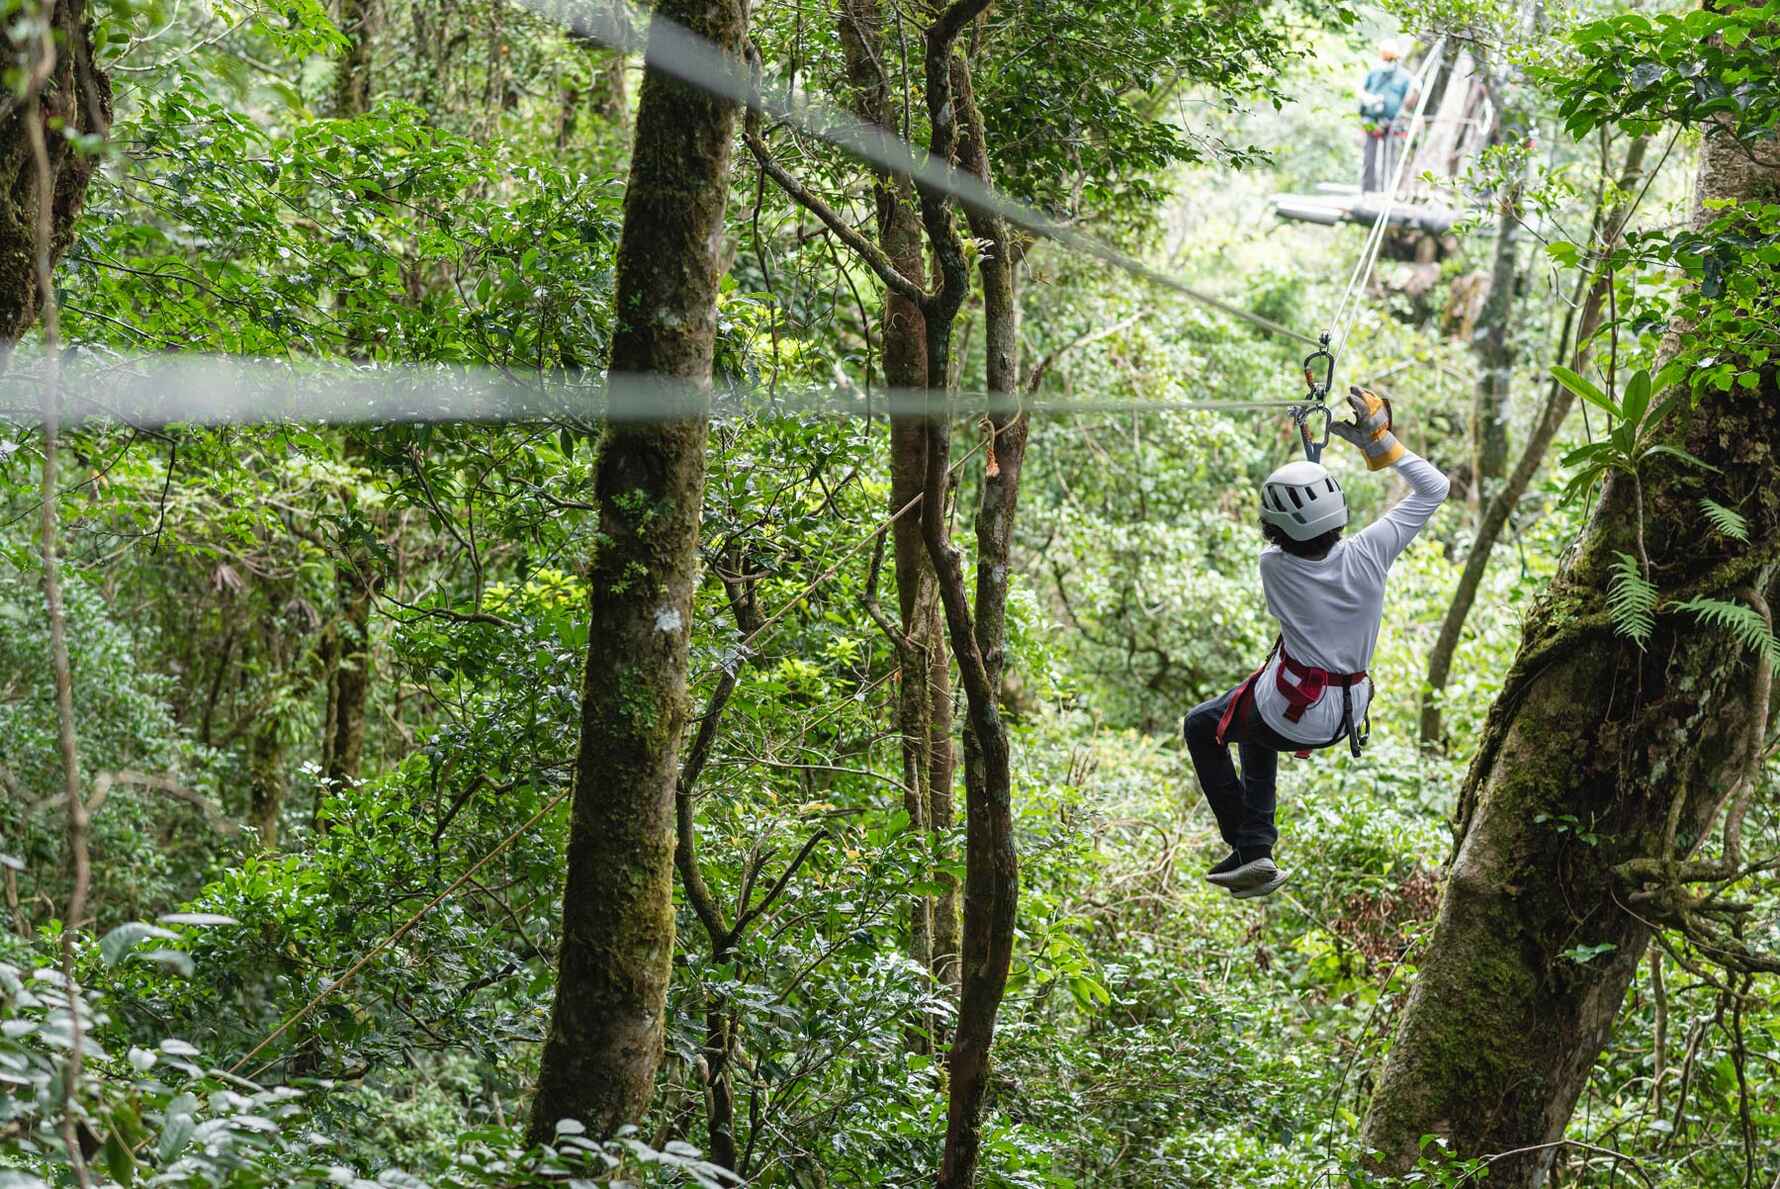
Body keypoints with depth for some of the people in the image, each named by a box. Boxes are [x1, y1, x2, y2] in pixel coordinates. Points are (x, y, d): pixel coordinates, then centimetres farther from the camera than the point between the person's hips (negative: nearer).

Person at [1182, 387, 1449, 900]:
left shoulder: (1274, 565, -20)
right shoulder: (1368, 552, -17)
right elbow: (1433, 488, -5)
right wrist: (1380, 441, -4)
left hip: (1291, 715, -5)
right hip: (1347, 715, 5)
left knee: (1201, 727, 23)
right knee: (1255, 725, 34)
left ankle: (1245, 847, 16)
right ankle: (1256, 847, 28)